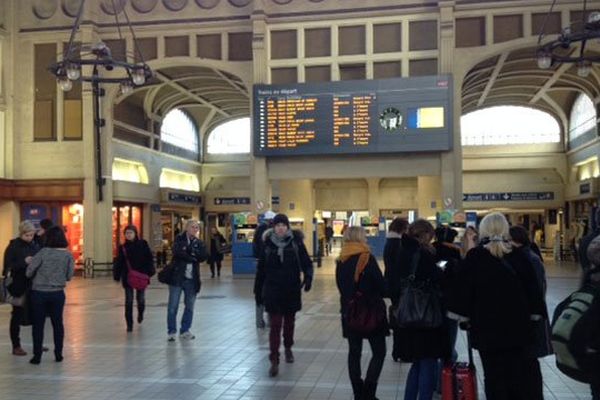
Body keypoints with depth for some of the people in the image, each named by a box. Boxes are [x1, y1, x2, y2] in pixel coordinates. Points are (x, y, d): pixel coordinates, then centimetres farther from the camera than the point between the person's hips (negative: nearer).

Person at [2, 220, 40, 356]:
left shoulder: (35, 246, 6)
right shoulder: (13, 247, -7)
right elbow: (8, 267, -12)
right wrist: (24, 262, -23)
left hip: (33, 286, 4)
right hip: (18, 287, -4)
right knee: (17, 316, 5)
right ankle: (16, 346, 14)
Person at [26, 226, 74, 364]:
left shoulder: (44, 252, -12)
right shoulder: (68, 255, -5)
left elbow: (29, 271, -8)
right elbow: (69, 276, 1)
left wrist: (37, 275, 13)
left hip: (39, 292, -2)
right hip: (58, 293, 2)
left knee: (38, 325, 7)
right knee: (57, 323, 12)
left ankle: (37, 356, 10)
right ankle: (58, 354, 16)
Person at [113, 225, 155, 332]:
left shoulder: (143, 244, -1)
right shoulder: (123, 247, 3)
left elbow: (149, 258, -3)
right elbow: (119, 263, 4)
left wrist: (149, 272, -11)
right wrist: (117, 276, 0)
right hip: (127, 278, 1)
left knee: (140, 298, 7)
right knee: (129, 301, 1)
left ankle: (140, 313, 40)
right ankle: (129, 324, 9)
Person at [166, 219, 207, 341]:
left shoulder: (198, 242, 11)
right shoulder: (179, 239, 2)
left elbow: (203, 256, -6)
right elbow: (177, 252, -17)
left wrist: (191, 250, -17)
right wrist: (193, 257, -13)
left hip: (192, 279, 4)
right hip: (177, 277, -4)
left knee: (190, 306, 9)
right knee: (173, 306, -2)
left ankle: (185, 330, 21)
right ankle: (171, 331, 8)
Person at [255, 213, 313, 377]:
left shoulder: (296, 242, -5)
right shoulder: (268, 244, -3)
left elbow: (306, 263, -3)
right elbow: (261, 268, 5)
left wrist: (308, 277, -20)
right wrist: (260, 288, 6)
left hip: (292, 290, 1)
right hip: (273, 291, -1)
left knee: (289, 322, 18)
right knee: (275, 325, -6)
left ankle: (288, 348, 42)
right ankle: (274, 361, -4)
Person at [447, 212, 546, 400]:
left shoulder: (475, 257, -7)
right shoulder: (518, 256, 1)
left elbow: (463, 290, -6)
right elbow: (533, 290, 4)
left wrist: (463, 316, 3)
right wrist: (533, 317, 11)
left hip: (487, 327, -2)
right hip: (518, 326, 2)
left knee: (494, 375, 6)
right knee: (521, 374, 13)